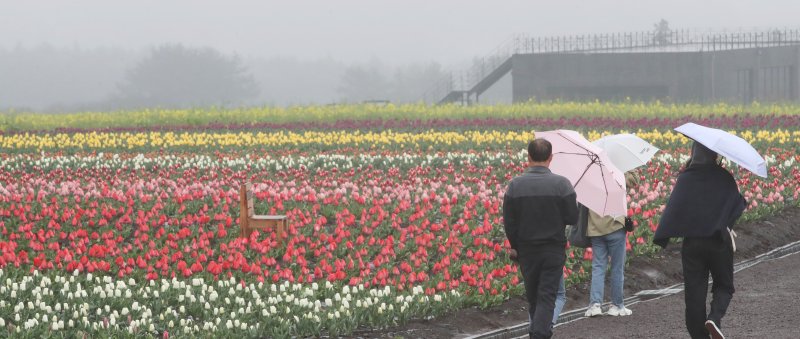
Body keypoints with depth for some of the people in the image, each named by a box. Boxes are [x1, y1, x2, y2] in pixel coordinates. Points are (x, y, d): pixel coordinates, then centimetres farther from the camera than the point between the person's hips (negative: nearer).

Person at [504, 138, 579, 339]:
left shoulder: (515, 185, -8)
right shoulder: (562, 184, -13)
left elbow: (508, 222, -4)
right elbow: (572, 219, -9)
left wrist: (514, 246, 12)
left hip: (526, 249, 2)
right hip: (554, 250, -2)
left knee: (532, 297, 18)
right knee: (547, 298, 0)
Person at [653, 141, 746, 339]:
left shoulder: (684, 179, 0)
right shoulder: (723, 177, -3)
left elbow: (673, 209, -6)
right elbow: (738, 205, -9)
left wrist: (661, 238, -4)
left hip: (692, 243, 1)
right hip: (719, 241, -1)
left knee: (694, 292, 7)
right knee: (723, 286, 14)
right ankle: (714, 318, -13)